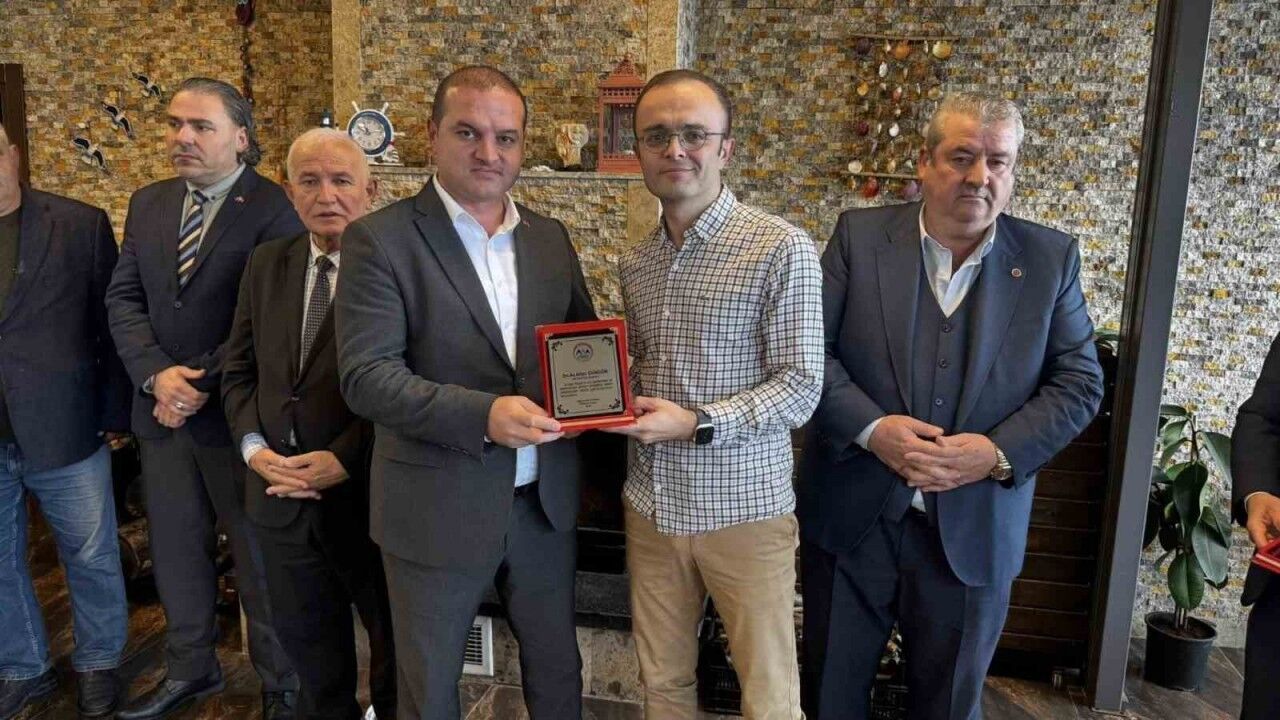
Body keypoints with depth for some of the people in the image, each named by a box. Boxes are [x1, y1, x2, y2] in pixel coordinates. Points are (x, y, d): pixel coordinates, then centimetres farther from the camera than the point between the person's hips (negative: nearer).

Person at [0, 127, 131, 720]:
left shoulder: (80, 225, -2)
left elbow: (110, 323, -1)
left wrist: (114, 412, -3)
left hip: (62, 428, -2)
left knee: (91, 557, 12)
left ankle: (97, 663, 32)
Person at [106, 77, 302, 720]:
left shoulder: (274, 209, -11)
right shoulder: (147, 204, 10)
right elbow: (123, 299, 5)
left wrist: (201, 383, -16)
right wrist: (156, 375, -11)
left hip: (236, 413, -6)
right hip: (162, 410, 6)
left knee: (259, 557, 7)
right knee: (175, 550, 18)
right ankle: (190, 668, 39)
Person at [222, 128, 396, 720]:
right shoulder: (265, 264, 6)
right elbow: (239, 369, 9)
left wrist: (345, 458, -18)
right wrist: (254, 447, -5)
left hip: (368, 493, -5)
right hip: (281, 494, 5)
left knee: (397, 642, 16)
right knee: (306, 642, 23)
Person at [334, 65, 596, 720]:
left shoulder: (550, 237, 6)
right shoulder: (380, 239, -9)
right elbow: (366, 376, -16)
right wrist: (483, 414, -28)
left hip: (544, 501, 4)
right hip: (438, 509, -4)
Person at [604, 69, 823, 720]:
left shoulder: (782, 249, -12)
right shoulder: (633, 263, 8)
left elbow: (801, 387, -13)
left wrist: (696, 423, -22)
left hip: (744, 508, -5)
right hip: (652, 504, 5)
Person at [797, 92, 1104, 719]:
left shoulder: (1050, 259, 1)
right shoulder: (859, 236, -2)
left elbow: (1079, 382, 1)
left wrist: (999, 451, -15)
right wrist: (871, 427, -19)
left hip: (973, 534, 1)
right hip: (851, 520, 0)